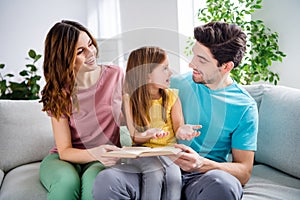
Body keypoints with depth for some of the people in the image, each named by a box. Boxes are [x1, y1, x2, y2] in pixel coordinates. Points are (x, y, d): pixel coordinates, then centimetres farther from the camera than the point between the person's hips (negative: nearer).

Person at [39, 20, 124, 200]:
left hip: (104, 158, 0)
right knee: (67, 182, -35)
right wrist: (93, 153, -32)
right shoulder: (58, 92, -5)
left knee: (94, 181, -35)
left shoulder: (115, 75, -1)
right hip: (65, 158, 0)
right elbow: (65, 151, -11)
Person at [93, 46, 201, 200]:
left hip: (168, 153, 0)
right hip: (141, 153, 0)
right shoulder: (130, 99, 2)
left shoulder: (172, 96, 7)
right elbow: (135, 137, 1)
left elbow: (178, 127, 4)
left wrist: (182, 130, -22)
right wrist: (148, 134, -23)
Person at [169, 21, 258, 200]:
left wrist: (201, 164, -22)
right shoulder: (177, 84, 7)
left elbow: (244, 172, -3)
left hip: (205, 176, 0)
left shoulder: (245, 108, -2)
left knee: (224, 184, -38)